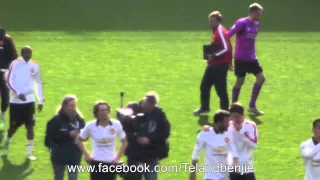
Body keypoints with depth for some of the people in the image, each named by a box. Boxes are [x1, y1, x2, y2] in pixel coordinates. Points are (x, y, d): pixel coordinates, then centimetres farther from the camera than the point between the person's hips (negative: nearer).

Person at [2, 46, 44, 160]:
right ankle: (6, 141, 37)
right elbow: (9, 81, -9)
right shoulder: (15, 64, -7)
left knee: (30, 126, -4)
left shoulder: (34, 66, 4)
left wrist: (41, 100, 10)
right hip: (16, 101, -2)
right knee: (14, 126, 5)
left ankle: (29, 152, 3)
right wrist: (18, 93, -21)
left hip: (29, 101, 3)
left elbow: (39, 83, 13)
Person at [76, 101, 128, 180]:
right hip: (96, 163, -1)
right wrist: (86, 155, -1)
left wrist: (118, 157, 0)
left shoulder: (116, 125, -4)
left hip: (111, 163, 1)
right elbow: (79, 140, 7)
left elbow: (124, 142, 8)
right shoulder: (90, 126, -6)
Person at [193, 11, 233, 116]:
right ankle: (204, 108, 27)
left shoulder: (221, 32, -17)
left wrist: (214, 56, -21)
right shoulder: (215, 31, 12)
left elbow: (226, 48, -25)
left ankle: (224, 110, 7)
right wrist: (210, 54, 12)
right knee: (204, 86, 14)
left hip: (220, 66, -10)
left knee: (221, 89, -3)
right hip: (213, 65, 10)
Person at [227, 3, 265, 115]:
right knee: (240, 82, -1)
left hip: (251, 58, 7)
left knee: (261, 78, -1)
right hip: (240, 58, -7)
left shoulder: (256, 25, 9)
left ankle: (252, 106, 9)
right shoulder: (242, 23, -14)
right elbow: (228, 35, -15)